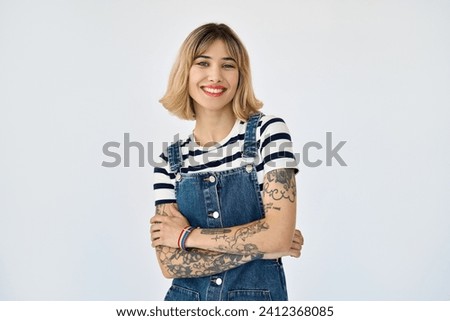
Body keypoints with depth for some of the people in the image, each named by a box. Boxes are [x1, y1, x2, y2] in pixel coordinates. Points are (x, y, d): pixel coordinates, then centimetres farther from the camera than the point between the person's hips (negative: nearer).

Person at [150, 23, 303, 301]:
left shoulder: (268, 131, -10)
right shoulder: (170, 160, -3)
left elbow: (279, 234, -19)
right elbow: (170, 263, -10)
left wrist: (188, 235, -12)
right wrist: (260, 246, -17)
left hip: (259, 295, -1)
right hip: (186, 297, 2)